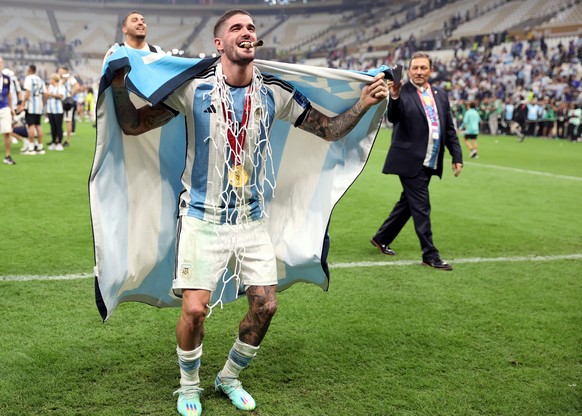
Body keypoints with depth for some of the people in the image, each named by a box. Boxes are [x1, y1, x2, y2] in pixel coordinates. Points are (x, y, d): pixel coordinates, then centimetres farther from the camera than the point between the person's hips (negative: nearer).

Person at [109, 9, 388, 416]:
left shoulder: (275, 92, -1)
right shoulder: (194, 88, -9)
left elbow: (329, 129, 6)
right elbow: (133, 125, -6)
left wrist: (364, 104, -10)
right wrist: (119, 86, -24)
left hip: (252, 219, 4)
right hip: (204, 218, -3)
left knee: (265, 306, 3)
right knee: (195, 309, -9)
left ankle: (230, 378, 30)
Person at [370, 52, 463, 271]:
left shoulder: (440, 94, 11)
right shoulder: (402, 92, -9)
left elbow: (449, 128, 13)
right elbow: (393, 118, -25)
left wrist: (457, 156, 8)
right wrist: (394, 97, -44)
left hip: (429, 162, 7)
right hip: (410, 160, -7)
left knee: (408, 203, 16)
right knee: (421, 207, -4)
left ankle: (381, 238, 31)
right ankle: (430, 255, 4)